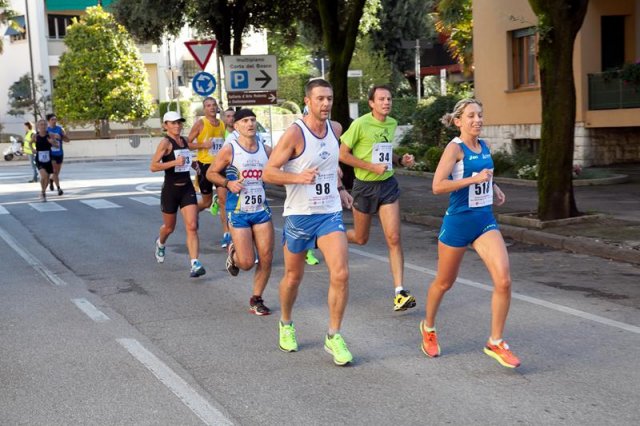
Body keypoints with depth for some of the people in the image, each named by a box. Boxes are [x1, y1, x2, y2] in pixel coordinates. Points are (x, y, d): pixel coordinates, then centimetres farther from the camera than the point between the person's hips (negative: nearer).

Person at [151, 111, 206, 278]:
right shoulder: (165, 142, -12)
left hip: (187, 188, 4)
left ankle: (195, 264, -16)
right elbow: (153, 166, -21)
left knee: (192, 227, -11)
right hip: (171, 189, -4)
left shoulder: (184, 140, 9)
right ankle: (160, 243, 50)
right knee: (169, 227, 15)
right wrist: (175, 162, -28)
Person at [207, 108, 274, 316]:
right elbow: (211, 173, 2)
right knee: (247, 262, -7)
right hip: (238, 212, -4)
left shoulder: (266, 150, 6)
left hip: (261, 210, 4)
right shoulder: (229, 150, -7)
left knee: (266, 258, -2)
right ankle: (233, 253, 29)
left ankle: (256, 299, 15)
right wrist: (228, 183, -15)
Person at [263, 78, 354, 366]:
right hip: (299, 215, -4)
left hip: (330, 213, 4)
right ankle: (286, 325, 38)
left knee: (340, 274, -11)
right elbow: (268, 172, -15)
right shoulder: (295, 133, -15)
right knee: (293, 276, 12)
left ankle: (334, 337, 3)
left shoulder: (335, 129, 4)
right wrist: (298, 177, -29)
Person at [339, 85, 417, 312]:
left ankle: (400, 292, -8)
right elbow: (343, 154, -12)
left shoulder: (392, 124, 5)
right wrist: (371, 167, -20)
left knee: (394, 238, -8)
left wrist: (401, 160, 0)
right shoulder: (360, 124, -14)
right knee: (361, 238, 12)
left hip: (388, 184, 4)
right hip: (364, 186, -4)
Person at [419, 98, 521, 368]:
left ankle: (495, 343, 2)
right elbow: (437, 186, -24)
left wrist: (493, 187, 10)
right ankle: (428, 328, 40)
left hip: (485, 220, 5)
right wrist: (474, 179, -26)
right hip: (458, 222, -5)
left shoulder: (484, 146, 8)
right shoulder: (455, 147, -12)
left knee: (503, 281, -12)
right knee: (444, 283, 13)